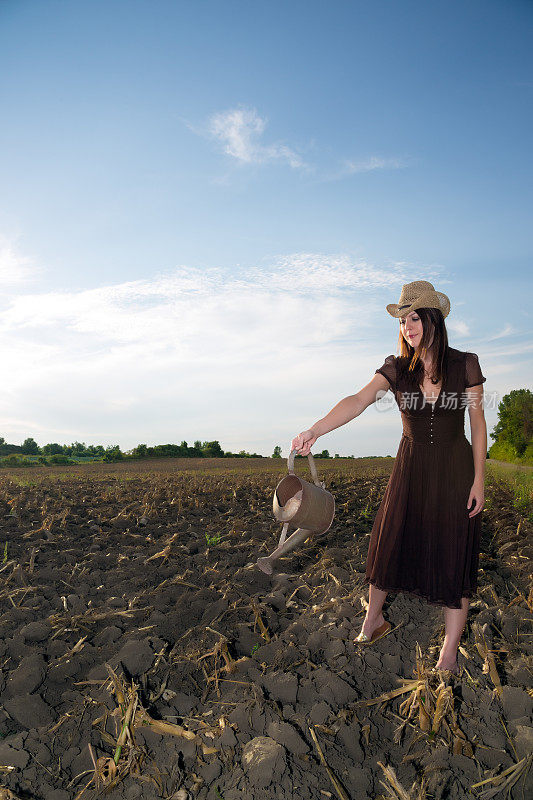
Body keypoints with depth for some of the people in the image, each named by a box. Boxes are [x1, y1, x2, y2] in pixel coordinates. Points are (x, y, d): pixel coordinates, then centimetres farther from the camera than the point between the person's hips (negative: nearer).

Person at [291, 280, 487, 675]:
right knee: (388, 543, 8)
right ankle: (373, 620, 34)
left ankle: (449, 655, 19)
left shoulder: (465, 364, -8)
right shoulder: (397, 368, -6)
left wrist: (479, 481, -6)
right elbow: (358, 400, -21)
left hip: (456, 471, -1)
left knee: (454, 560, 2)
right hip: (411, 468, 2)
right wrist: (316, 429, -37)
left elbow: (478, 423, -3)